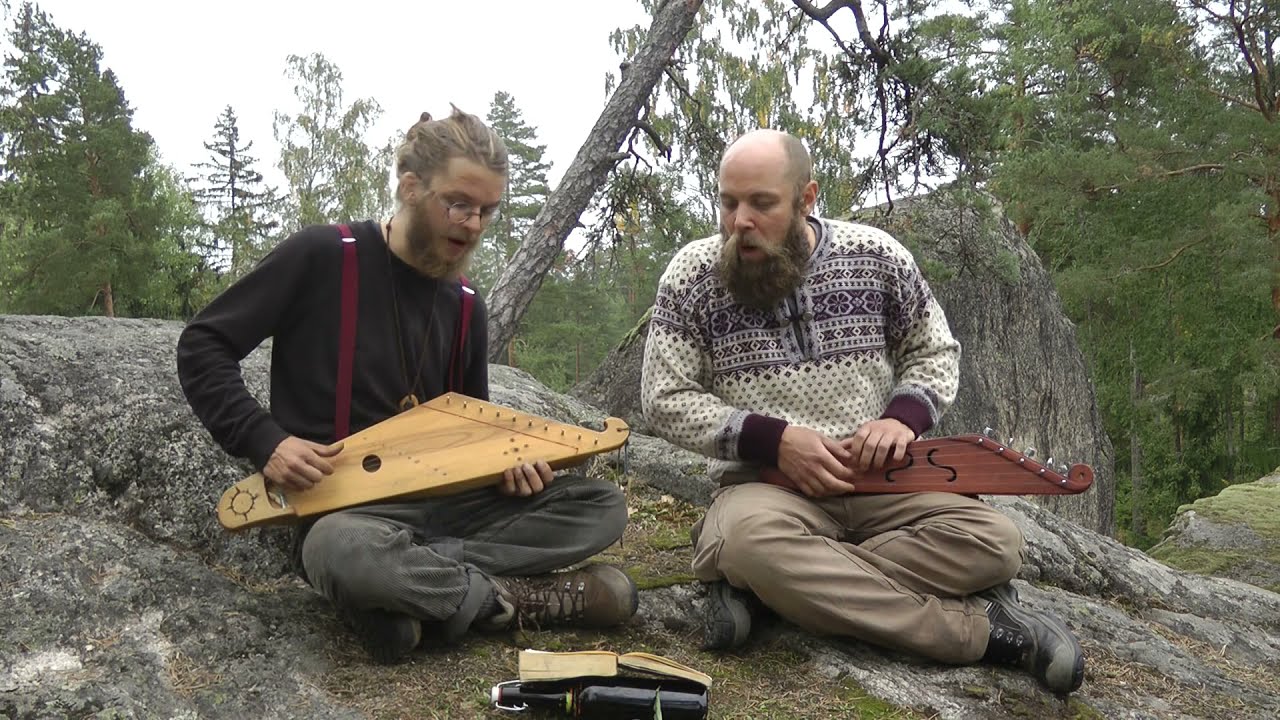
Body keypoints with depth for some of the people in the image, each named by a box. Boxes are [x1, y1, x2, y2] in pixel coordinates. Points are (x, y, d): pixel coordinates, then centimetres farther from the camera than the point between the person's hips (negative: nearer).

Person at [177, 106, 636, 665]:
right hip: (342, 507, -5)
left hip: (443, 501, 5)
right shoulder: (321, 256, -7)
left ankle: (412, 589, -21)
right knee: (346, 552, -42)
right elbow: (201, 347, -4)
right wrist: (264, 441, -18)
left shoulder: (465, 307, 9)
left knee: (602, 506, -11)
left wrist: (504, 463, -6)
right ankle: (521, 599, -19)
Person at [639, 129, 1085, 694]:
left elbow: (935, 353, 12)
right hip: (764, 484, -2)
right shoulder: (693, 275, -5)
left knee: (993, 544, -23)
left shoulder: (876, 256, 0)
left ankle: (759, 587, -23)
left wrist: (903, 417, -11)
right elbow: (664, 400, -4)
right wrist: (772, 439, -17)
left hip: (878, 483, 3)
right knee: (752, 539, -38)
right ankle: (980, 628, -26)